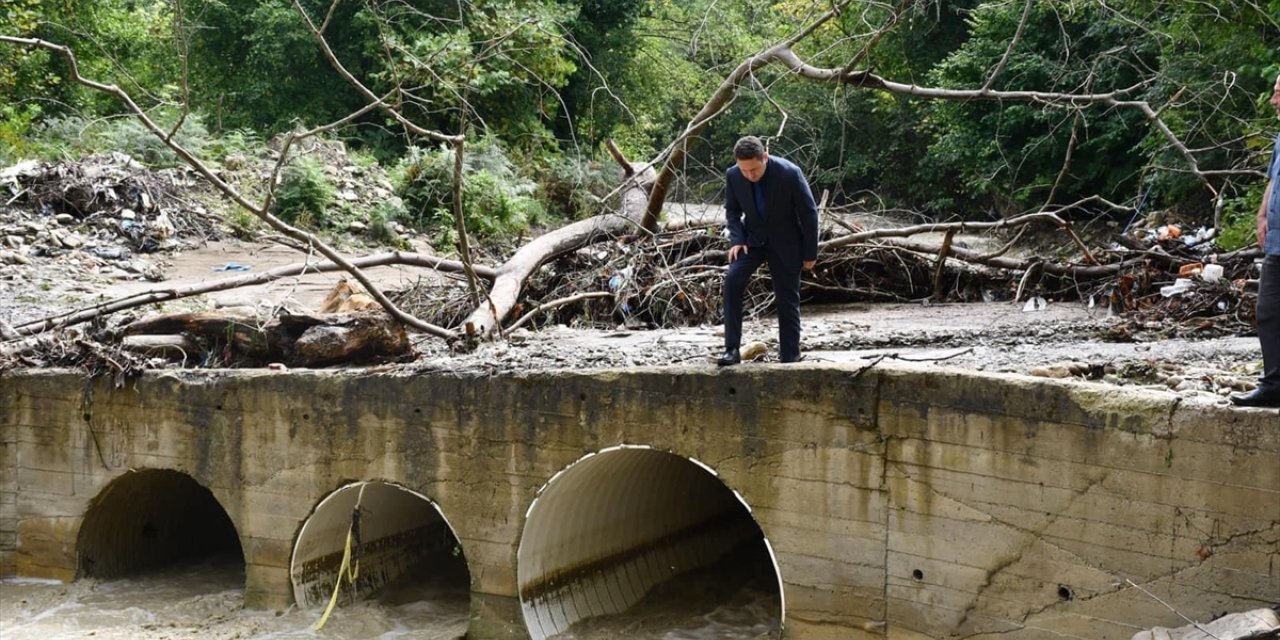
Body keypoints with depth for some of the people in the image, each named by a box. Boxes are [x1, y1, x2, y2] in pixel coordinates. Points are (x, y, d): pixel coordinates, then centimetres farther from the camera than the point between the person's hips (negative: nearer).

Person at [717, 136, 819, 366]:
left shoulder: (790, 173, -23)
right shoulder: (733, 175, -15)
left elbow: (809, 213, -12)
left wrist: (810, 253, -7)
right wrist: (737, 240, -13)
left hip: (785, 243, -2)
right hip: (752, 238, 2)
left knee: (788, 299, 1)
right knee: (733, 280, -21)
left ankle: (790, 357, 13)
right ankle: (732, 350, -19)